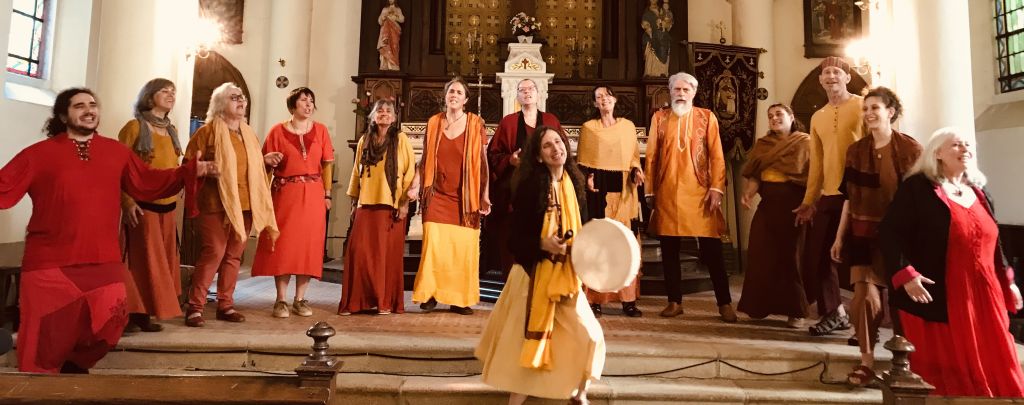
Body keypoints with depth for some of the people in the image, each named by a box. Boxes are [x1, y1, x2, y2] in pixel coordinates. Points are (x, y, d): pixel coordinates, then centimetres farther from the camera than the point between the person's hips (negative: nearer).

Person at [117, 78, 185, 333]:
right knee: (142, 259, -4)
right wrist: (127, 202, -17)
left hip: (168, 205, 7)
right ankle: (131, 314, 6)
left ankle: (145, 313, 17)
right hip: (142, 204, -6)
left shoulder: (171, 130, 15)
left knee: (162, 260, 8)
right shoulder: (135, 126, -5)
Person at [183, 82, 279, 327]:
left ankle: (225, 305, 15)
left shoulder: (248, 133, 19)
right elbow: (189, 164, -2)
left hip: (244, 205, 6)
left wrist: (265, 161, 9)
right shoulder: (208, 130, 0)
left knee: (234, 256, 8)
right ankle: (195, 307, -2)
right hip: (216, 204, -6)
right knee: (213, 253, -12)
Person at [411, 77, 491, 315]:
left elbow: (483, 161, 2)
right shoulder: (433, 122, 9)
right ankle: (430, 294, 6)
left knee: (463, 247, 0)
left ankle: (460, 298, 9)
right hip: (437, 194, 1)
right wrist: (416, 185, 1)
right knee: (434, 244, -6)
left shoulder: (475, 123, 3)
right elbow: (425, 160, 12)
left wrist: (485, 195, -2)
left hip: (465, 197, -1)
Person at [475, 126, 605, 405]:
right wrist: (542, 244, -28)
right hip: (534, 273, -5)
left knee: (590, 336, 3)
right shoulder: (529, 186, -13)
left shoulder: (574, 183, 4)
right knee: (528, 341, 4)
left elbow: (581, 230, 12)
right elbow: (518, 237, -12)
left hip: (566, 274, 5)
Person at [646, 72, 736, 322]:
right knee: (669, 249, 6)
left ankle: (724, 303, 10)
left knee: (711, 248, 0)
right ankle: (675, 301, 17)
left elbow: (716, 156, 2)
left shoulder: (707, 117, 6)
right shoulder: (659, 118, 9)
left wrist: (716, 188, -8)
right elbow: (651, 156, 8)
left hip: (699, 192, -1)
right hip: (667, 192, 2)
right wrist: (650, 191, 5)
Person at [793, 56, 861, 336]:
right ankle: (834, 313, 25)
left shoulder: (863, 106, -1)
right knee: (815, 258, 8)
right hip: (828, 197, 6)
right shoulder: (817, 117, 16)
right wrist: (808, 201, 14)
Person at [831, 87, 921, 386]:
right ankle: (866, 360, 3)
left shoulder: (910, 149, -5)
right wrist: (839, 237, 7)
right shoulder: (856, 151, 5)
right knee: (866, 297, -8)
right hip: (863, 234, 2)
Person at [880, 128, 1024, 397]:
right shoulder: (918, 188, -9)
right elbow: (889, 233, -15)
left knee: (994, 368, 11)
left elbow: (992, 243, 23)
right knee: (947, 372, 2)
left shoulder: (978, 192, 14)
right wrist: (905, 275, -23)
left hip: (982, 294, 7)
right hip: (938, 296, -7)